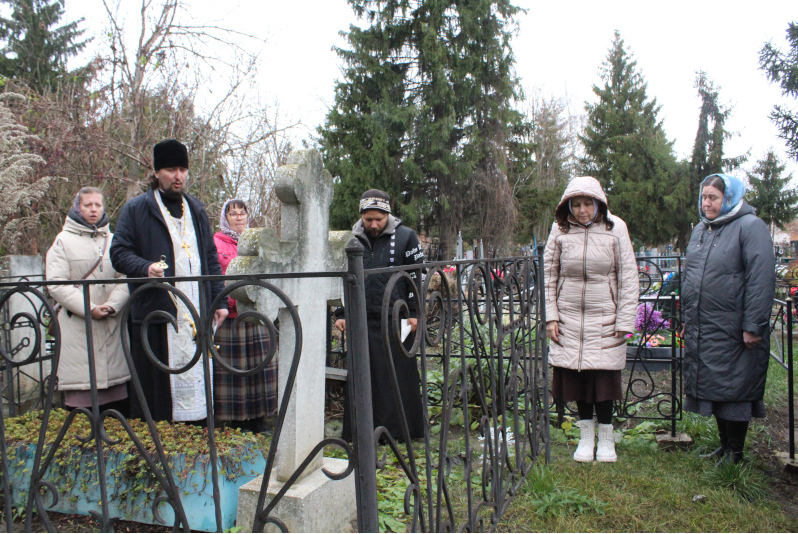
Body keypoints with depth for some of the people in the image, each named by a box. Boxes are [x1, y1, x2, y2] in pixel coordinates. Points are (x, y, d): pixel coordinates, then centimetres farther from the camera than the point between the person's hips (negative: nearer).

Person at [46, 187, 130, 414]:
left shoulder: (114, 241, 16)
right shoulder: (63, 241, 6)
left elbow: (125, 280, 6)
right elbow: (56, 285, -4)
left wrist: (113, 305, -13)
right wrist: (89, 309, -14)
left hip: (112, 325, 3)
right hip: (78, 327, -3)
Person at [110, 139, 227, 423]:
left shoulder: (196, 210, 20)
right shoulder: (136, 209, 5)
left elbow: (211, 258, 20)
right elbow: (119, 252, 0)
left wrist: (219, 300, 11)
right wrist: (146, 267, -20)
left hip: (197, 312, 4)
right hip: (156, 312, -4)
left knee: (197, 376, 5)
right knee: (155, 385, -3)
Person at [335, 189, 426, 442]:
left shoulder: (406, 237, 1)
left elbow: (417, 277, 1)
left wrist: (414, 313, -5)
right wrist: (341, 314, 11)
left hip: (396, 323, -3)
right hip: (362, 322, 3)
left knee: (400, 378, 3)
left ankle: (400, 430, 16)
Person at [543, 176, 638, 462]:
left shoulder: (615, 228, -5)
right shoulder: (560, 229, -1)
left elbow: (628, 277, -2)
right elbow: (549, 274, 6)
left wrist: (625, 321, -5)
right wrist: (550, 316, 1)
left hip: (604, 318, -2)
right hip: (569, 319, 2)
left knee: (604, 377, 1)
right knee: (576, 377, 6)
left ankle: (606, 439, 21)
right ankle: (586, 437, 24)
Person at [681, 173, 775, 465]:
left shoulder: (750, 226, -9)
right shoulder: (700, 229, 15)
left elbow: (761, 279, -16)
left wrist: (753, 326, -18)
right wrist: (687, 318, 20)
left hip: (733, 331, -7)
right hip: (701, 331, 7)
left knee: (734, 391, 2)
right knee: (713, 388, 14)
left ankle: (735, 452, 15)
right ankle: (724, 445, 28)